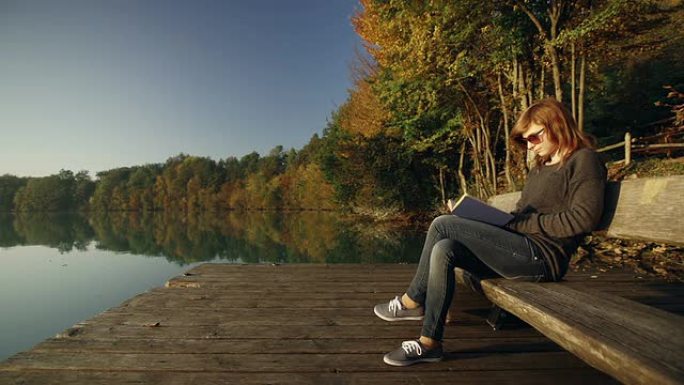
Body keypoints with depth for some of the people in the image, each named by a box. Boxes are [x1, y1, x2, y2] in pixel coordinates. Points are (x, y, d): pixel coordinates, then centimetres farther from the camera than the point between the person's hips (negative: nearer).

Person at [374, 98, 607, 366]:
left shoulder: (584, 160, -2)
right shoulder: (539, 166, 23)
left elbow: (584, 218, -15)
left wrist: (523, 223, -13)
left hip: (542, 257, -8)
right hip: (521, 250, 8)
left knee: (443, 226, -19)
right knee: (444, 249, -13)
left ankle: (412, 301, -4)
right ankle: (429, 343, -6)